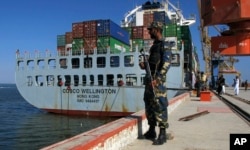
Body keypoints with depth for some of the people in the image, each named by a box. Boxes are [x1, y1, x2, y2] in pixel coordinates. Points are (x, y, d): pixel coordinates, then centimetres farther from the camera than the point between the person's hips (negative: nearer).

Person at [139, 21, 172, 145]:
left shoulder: (164, 45, -7)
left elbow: (166, 64, -16)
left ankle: (162, 134, 1)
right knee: (149, 105, 12)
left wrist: (157, 79, -24)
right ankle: (151, 131, 23)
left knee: (159, 106, -7)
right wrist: (144, 65, 7)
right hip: (149, 78, 9)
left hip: (158, 80, -9)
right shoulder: (154, 45, 20)